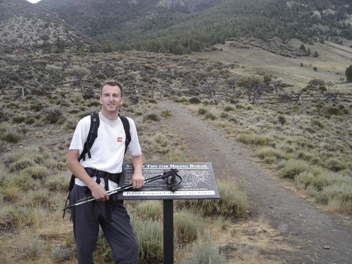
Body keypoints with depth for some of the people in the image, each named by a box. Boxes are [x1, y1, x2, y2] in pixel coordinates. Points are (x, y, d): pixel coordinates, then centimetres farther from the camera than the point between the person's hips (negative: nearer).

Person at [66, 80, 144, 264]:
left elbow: (137, 155, 21)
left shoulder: (128, 124, 8)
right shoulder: (87, 122, -3)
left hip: (111, 194, 3)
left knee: (129, 247, -3)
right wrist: (93, 186, -15)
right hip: (85, 192, -2)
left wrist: (138, 173, -1)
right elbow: (71, 160, -5)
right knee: (85, 249, 10)